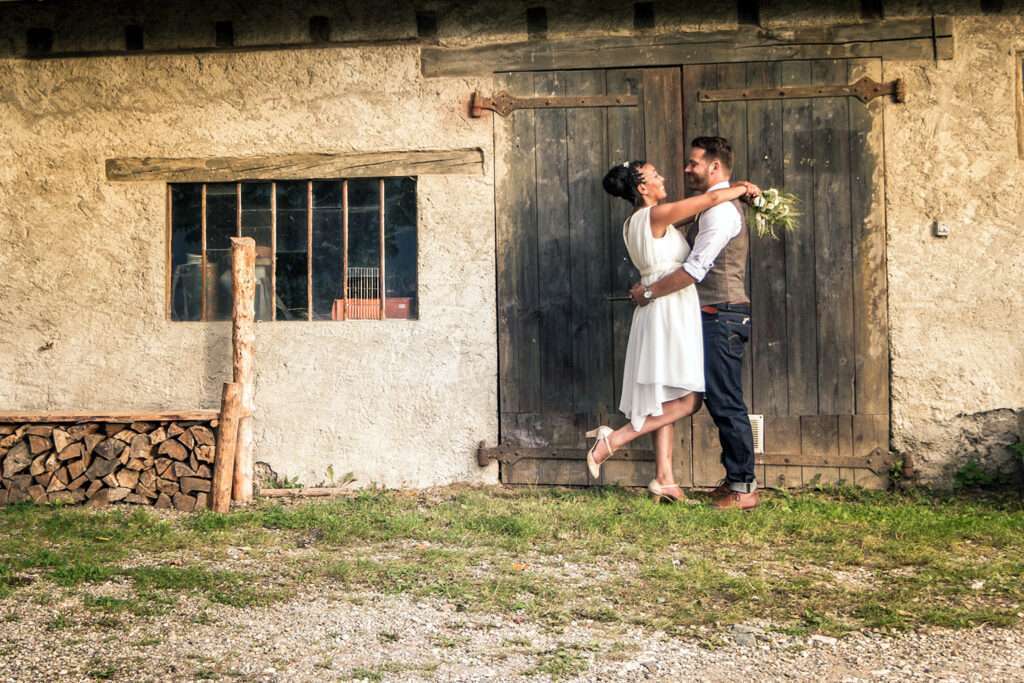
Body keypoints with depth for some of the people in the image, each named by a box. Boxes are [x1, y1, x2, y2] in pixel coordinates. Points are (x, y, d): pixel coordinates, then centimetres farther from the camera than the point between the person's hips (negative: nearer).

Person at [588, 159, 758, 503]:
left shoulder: (635, 223, 15)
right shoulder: (656, 215, -12)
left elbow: (694, 211, 27)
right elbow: (711, 198, -11)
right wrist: (743, 188, 6)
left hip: (662, 316, 10)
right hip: (670, 311, -10)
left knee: (666, 402, 9)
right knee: (687, 400, -8)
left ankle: (664, 480, 10)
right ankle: (614, 438, -10)